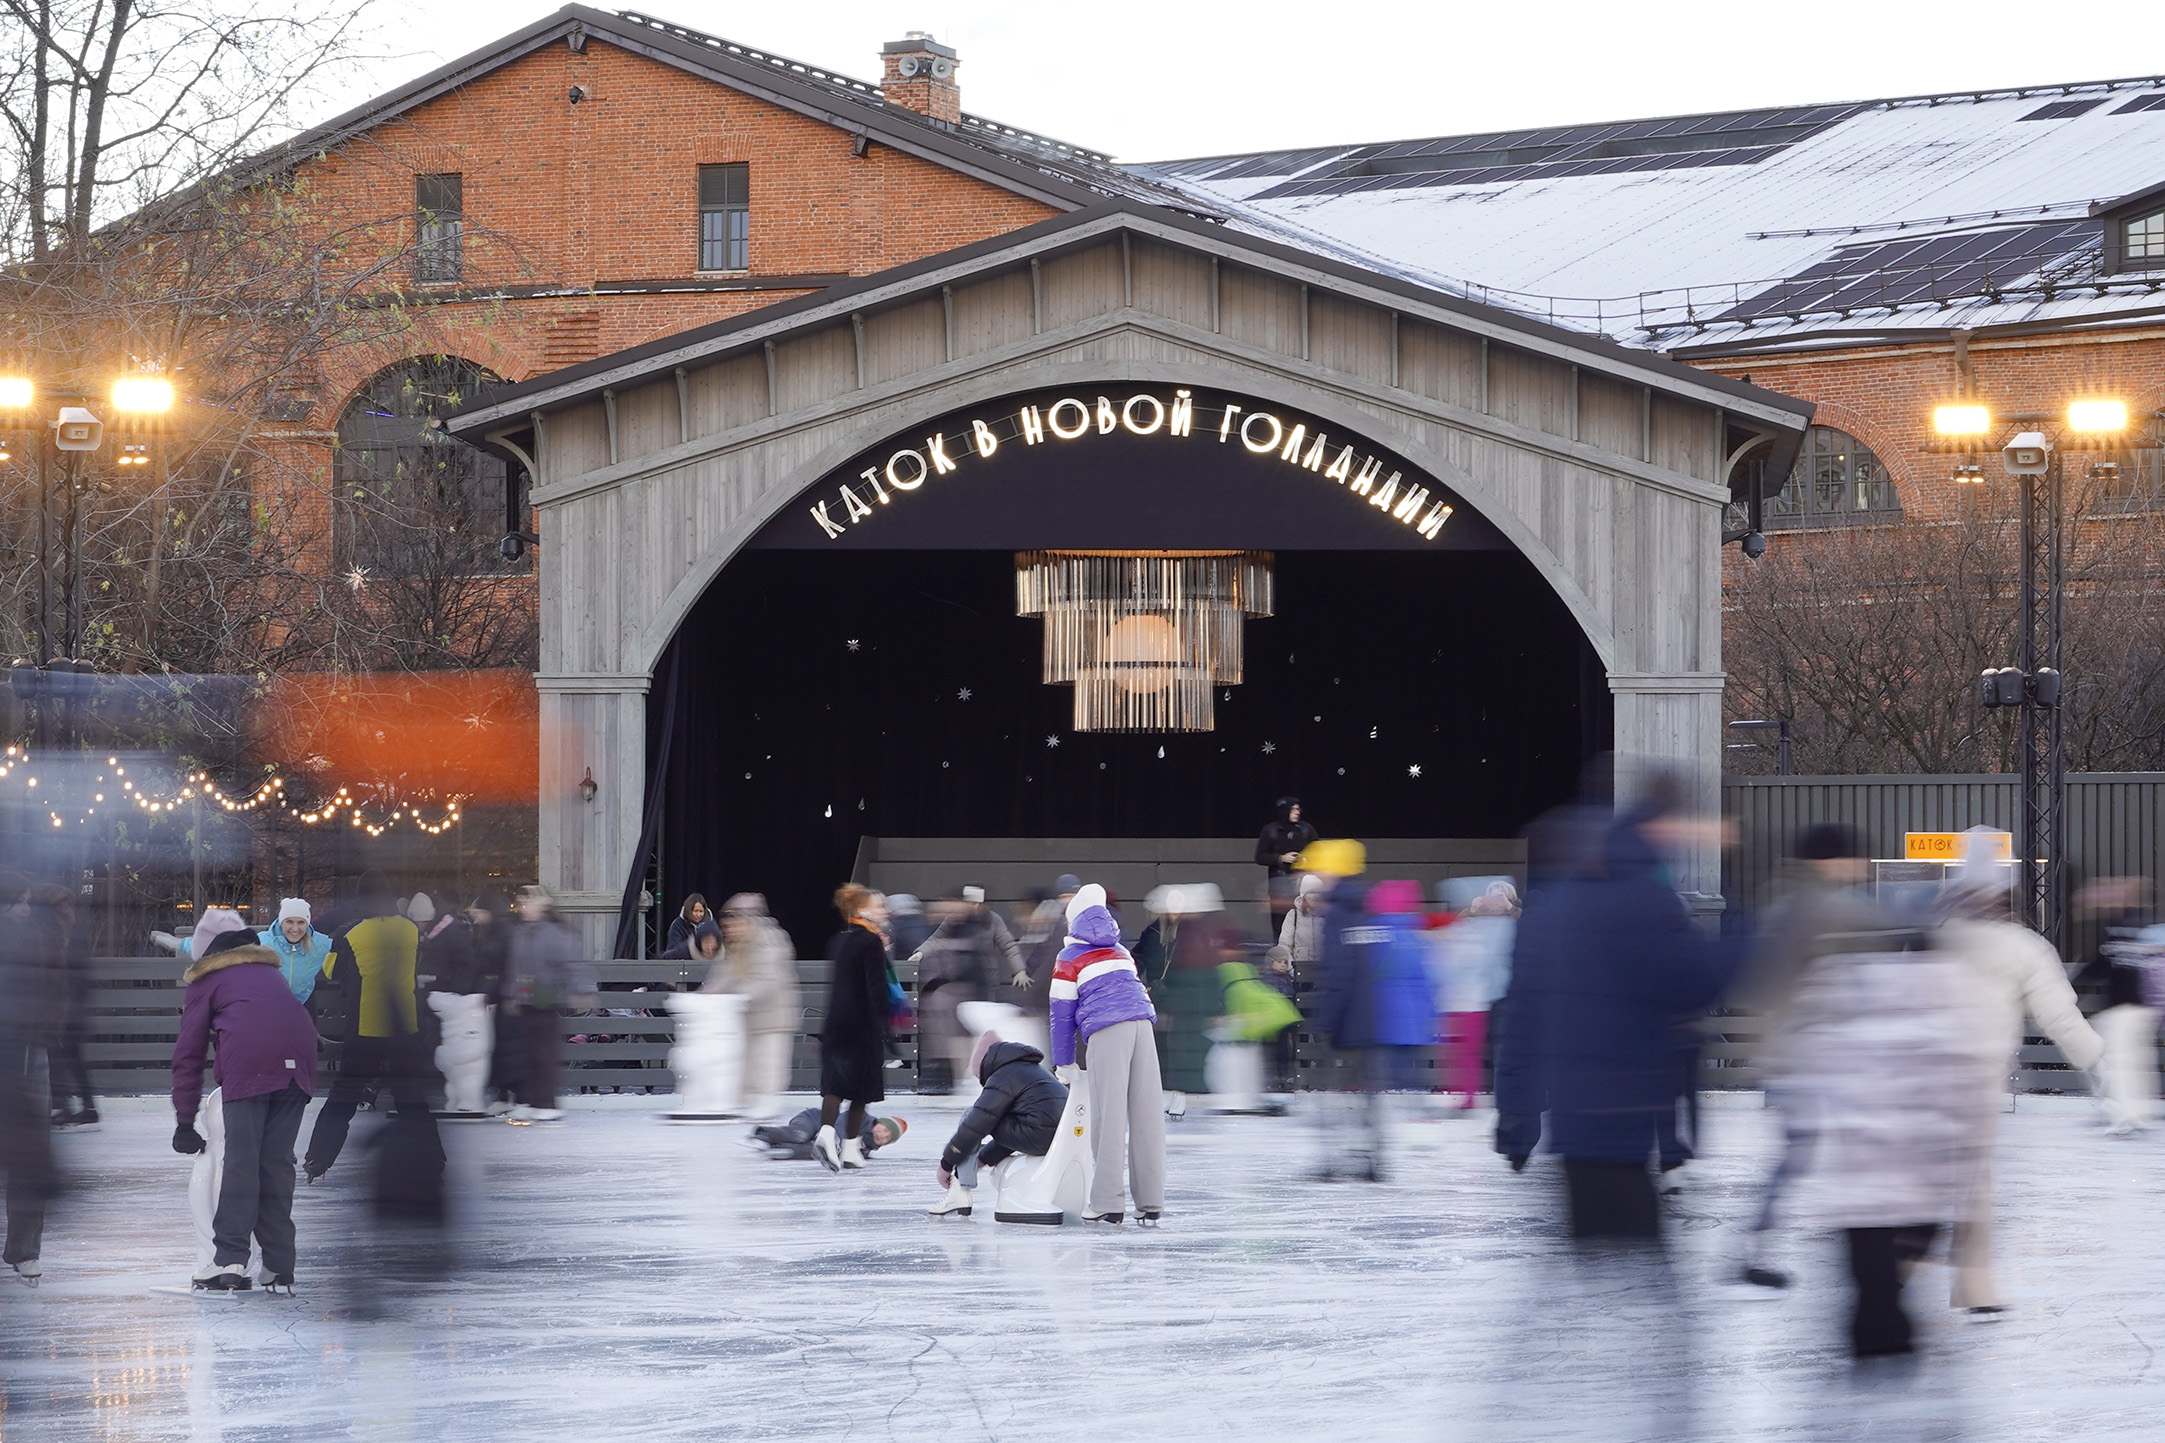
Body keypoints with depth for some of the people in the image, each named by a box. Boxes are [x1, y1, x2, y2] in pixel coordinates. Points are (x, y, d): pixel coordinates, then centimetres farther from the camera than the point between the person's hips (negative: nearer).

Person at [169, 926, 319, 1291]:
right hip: (297, 1057, 4)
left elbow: (187, 1055, 20)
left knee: (241, 1159, -5)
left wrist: (184, 1124, 21)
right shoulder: (271, 971, 37)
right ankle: (279, 1268, 4)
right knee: (277, 1161, 6)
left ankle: (230, 1261, -13)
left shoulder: (206, 980, 24)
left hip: (247, 1060, -4)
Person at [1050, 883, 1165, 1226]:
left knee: (1109, 1116, -7)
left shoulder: (1070, 958, 14)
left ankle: (1108, 1204, -11)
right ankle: (1151, 1205, -1)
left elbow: (1062, 1013, 13)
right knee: (1147, 1114, 1)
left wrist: (1064, 1065, 20)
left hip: (1106, 1030, -4)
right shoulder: (1121, 951, 30)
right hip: (1142, 1022, 4)